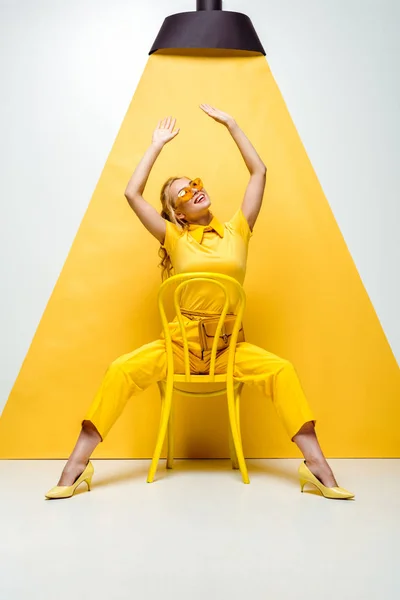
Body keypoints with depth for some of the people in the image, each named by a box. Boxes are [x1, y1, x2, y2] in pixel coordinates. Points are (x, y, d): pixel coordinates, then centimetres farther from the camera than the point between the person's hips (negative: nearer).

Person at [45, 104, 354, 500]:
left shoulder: (237, 232, 8)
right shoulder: (175, 239, 6)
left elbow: (259, 172, 8)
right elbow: (132, 193, 1)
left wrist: (230, 124, 10)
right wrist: (157, 144, 9)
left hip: (229, 348, 1)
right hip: (179, 345, 0)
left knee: (282, 371, -25)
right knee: (120, 371, -23)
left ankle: (317, 467, -22)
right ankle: (76, 467, -17)